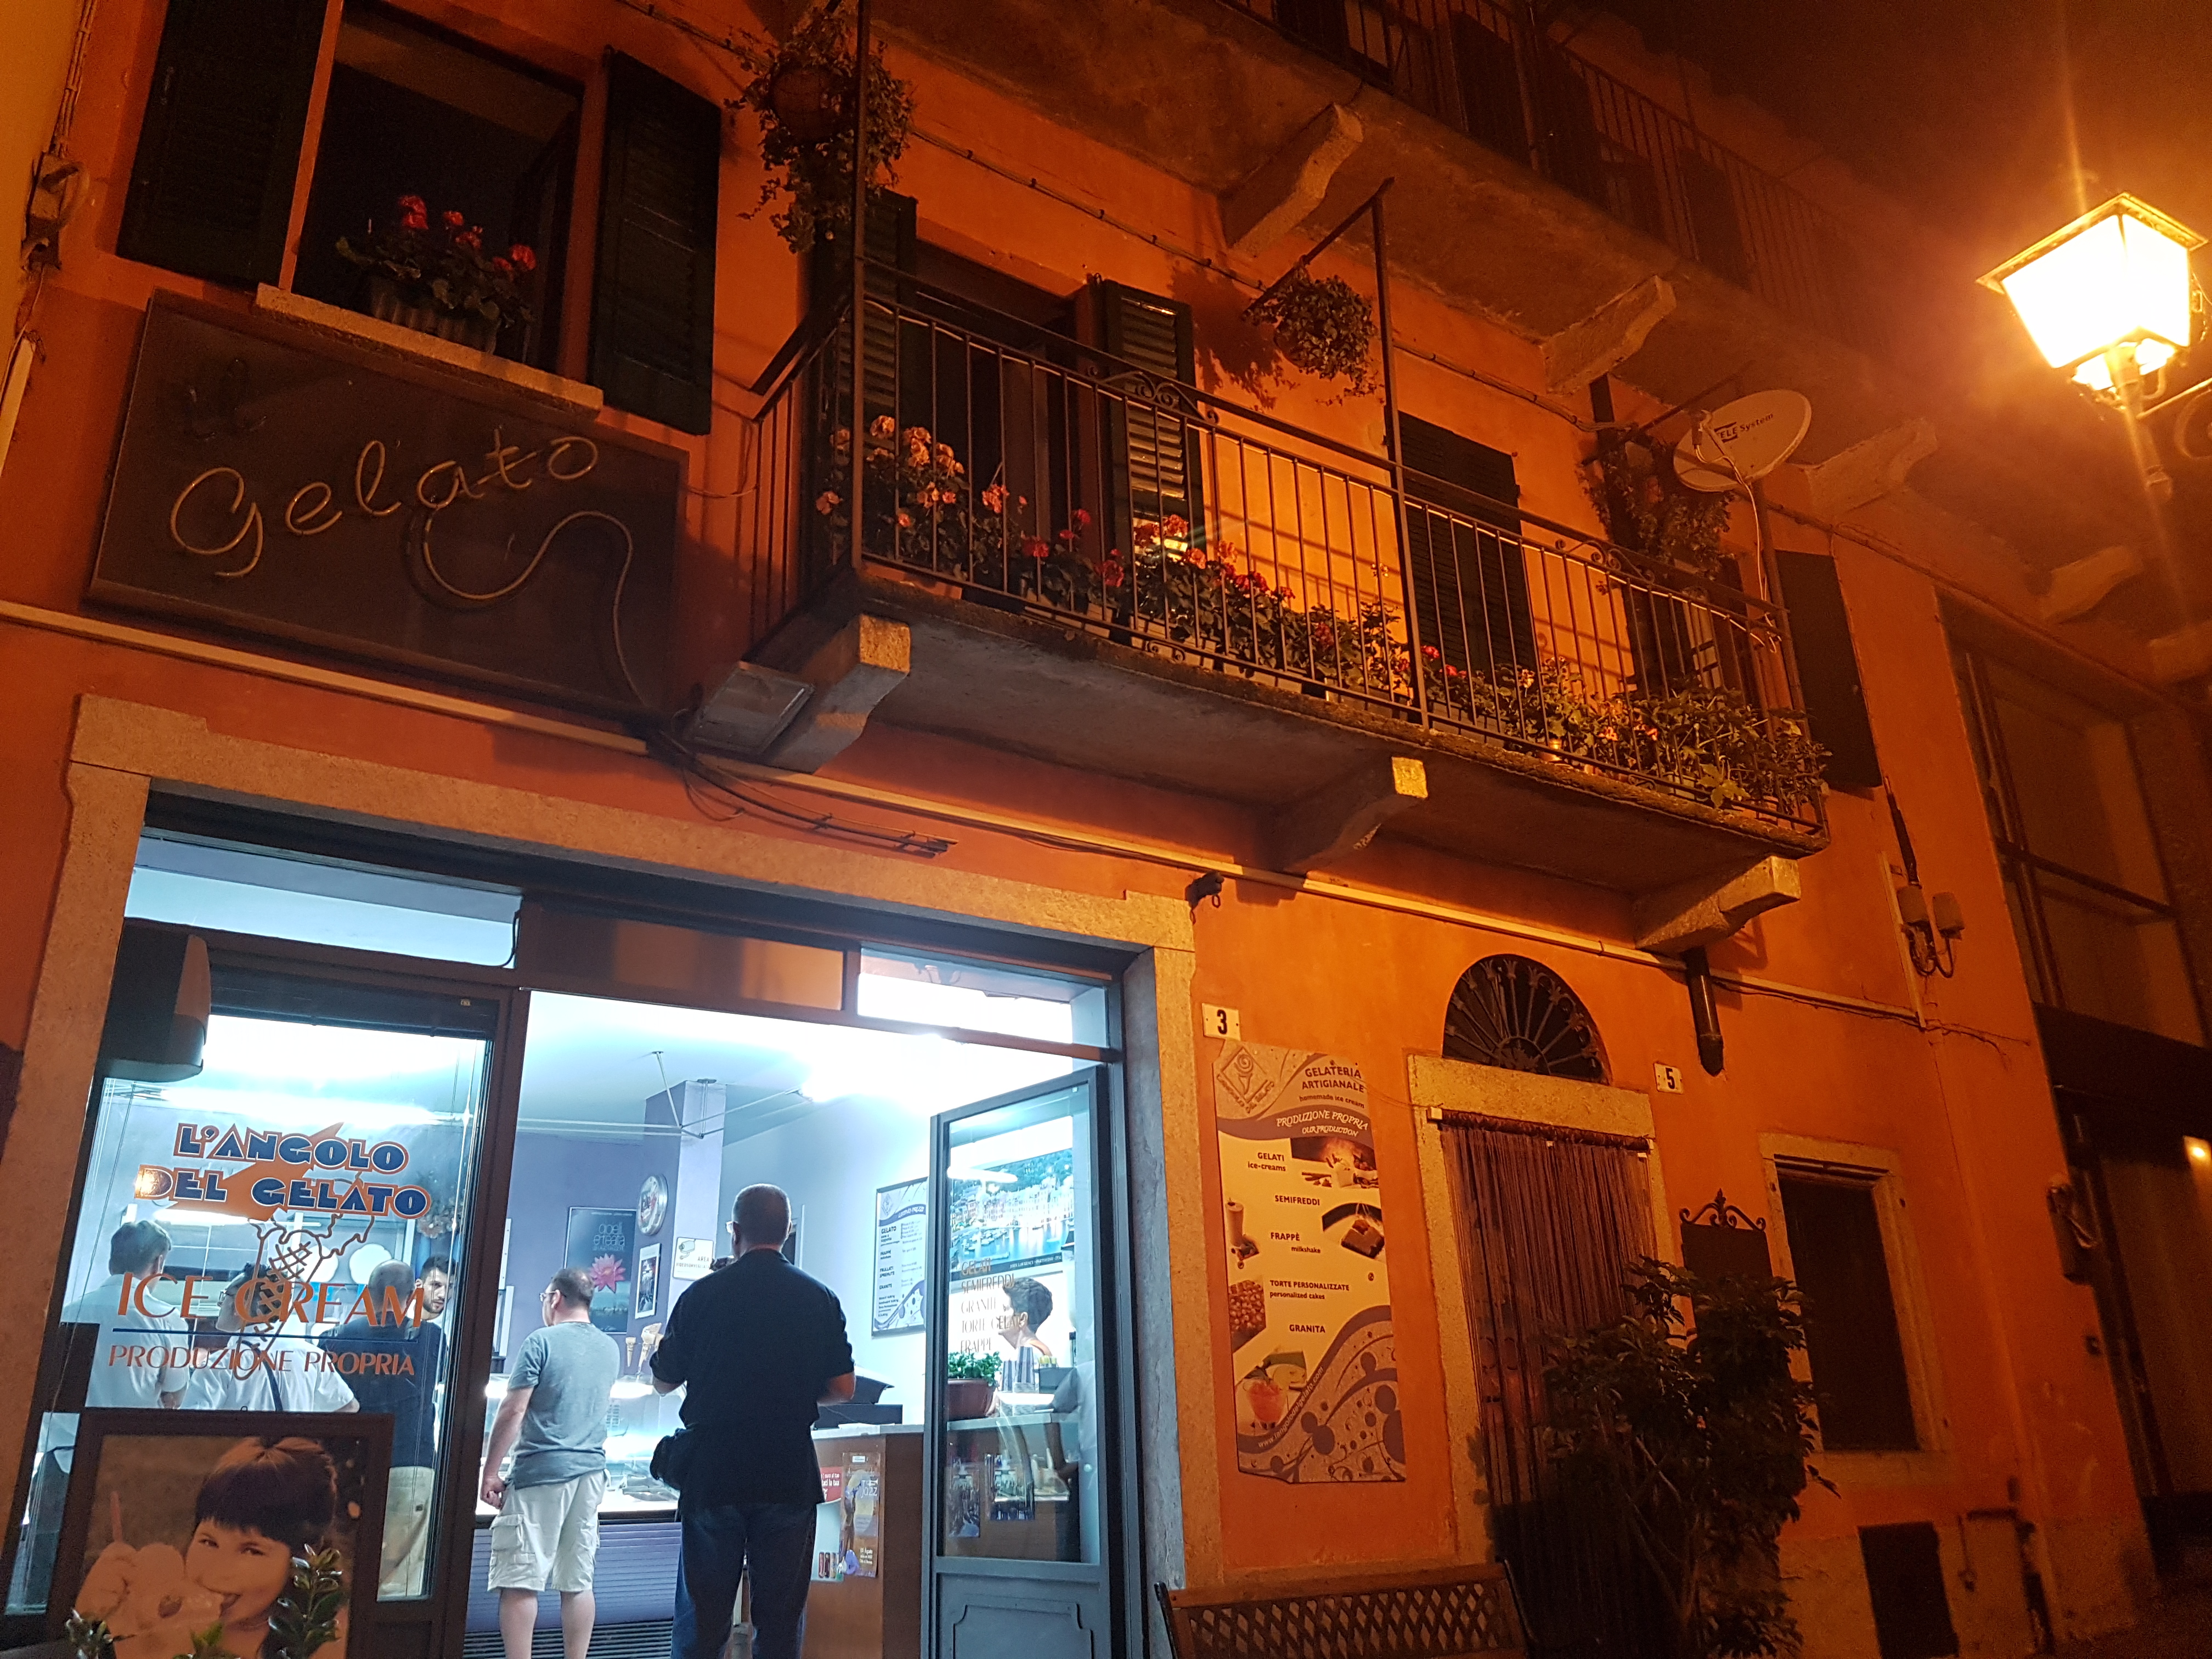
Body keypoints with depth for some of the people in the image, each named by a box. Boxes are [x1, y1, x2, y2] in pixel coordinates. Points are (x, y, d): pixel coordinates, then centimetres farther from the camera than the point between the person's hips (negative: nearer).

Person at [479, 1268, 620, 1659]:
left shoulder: (542, 1341, -7)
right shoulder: (611, 1349, 10)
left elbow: (512, 1412, -10)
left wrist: (490, 1472, -5)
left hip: (540, 1472, -6)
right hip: (591, 1473, 6)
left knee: (521, 1582, -2)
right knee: (578, 1582, 9)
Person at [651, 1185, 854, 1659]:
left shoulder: (701, 1294, -3)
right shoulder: (819, 1299, 0)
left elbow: (663, 1381, 7)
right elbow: (842, 1389, 1)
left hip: (712, 1473, 0)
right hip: (790, 1475, 0)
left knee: (701, 1620, 10)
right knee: (781, 1620, 8)